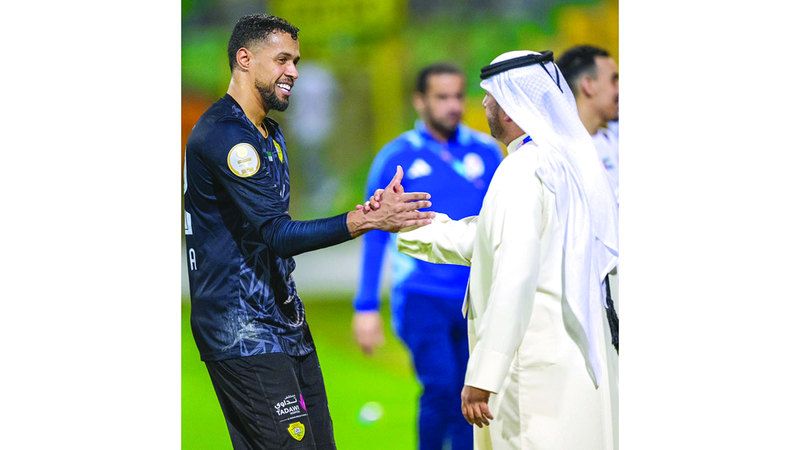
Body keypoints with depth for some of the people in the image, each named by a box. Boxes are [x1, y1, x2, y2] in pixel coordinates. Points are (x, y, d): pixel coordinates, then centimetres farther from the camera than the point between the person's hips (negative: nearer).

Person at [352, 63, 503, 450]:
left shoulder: (487, 153, 7)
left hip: (478, 299, 3)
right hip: (421, 297, -3)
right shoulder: (396, 159, 0)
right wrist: (366, 307, 0)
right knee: (441, 386, -19)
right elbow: (374, 236, 3)